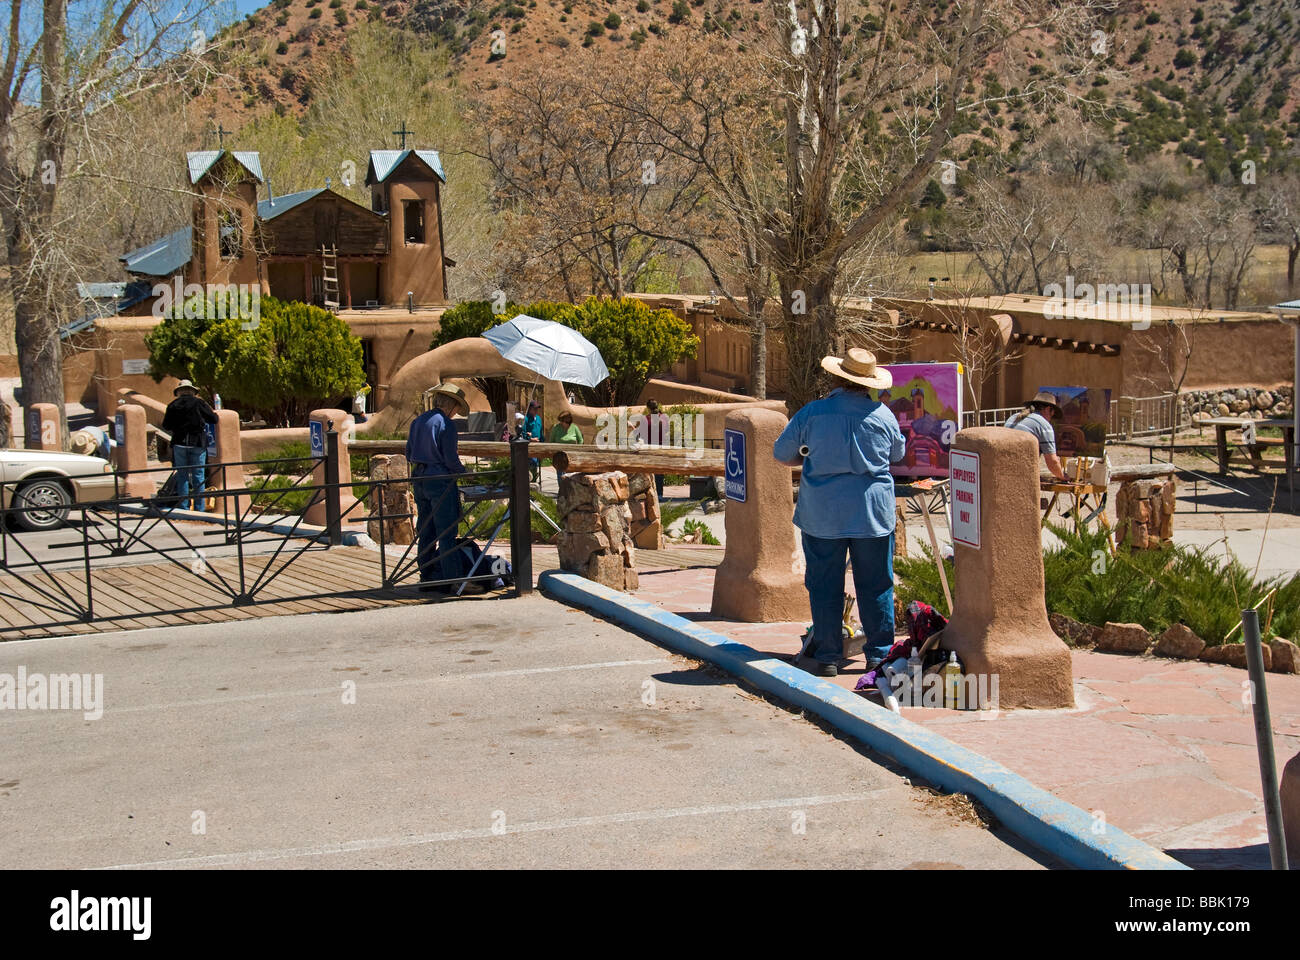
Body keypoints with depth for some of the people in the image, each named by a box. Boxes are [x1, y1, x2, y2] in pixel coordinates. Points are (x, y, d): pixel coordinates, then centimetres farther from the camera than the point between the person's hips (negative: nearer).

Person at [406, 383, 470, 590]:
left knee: (425, 533, 12)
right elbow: (451, 459, -13)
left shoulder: (417, 421, 11)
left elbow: (409, 455, 15)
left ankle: (427, 578, 15)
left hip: (419, 480, 7)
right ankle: (453, 578, -3)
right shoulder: (446, 424, -11)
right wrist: (464, 472, 3)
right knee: (447, 533, -4)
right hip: (440, 480, -7)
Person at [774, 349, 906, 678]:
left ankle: (826, 655, 8)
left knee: (824, 585, 6)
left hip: (823, 512, -1)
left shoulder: (813, 412, -5)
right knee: (875, 585, 9)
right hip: (873, 512, 1)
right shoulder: (883, 415, -2)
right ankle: (879, 653, 13)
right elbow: (898, 454, 15)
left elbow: (782, 453, 3)